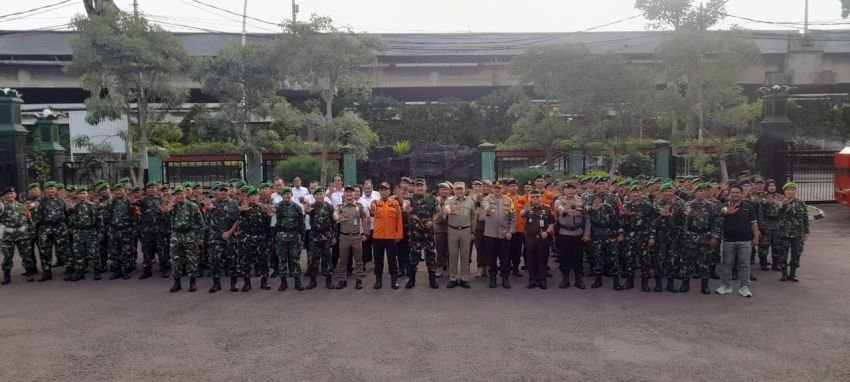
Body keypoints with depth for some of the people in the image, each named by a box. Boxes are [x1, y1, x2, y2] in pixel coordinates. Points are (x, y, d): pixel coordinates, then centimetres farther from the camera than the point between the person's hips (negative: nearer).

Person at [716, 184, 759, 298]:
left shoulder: (748, 207, 2)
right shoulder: (726, 205, -1)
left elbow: (754, 223, 6)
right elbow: (723, 210, -27)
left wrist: (756, 237, 0)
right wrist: (727, 211, -50)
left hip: (745, 241, 0)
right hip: (728, 240, 0)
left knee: (744, 264, 4)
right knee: (726, 264, 8)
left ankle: (744, 287, 11)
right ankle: (725, 285, 17)